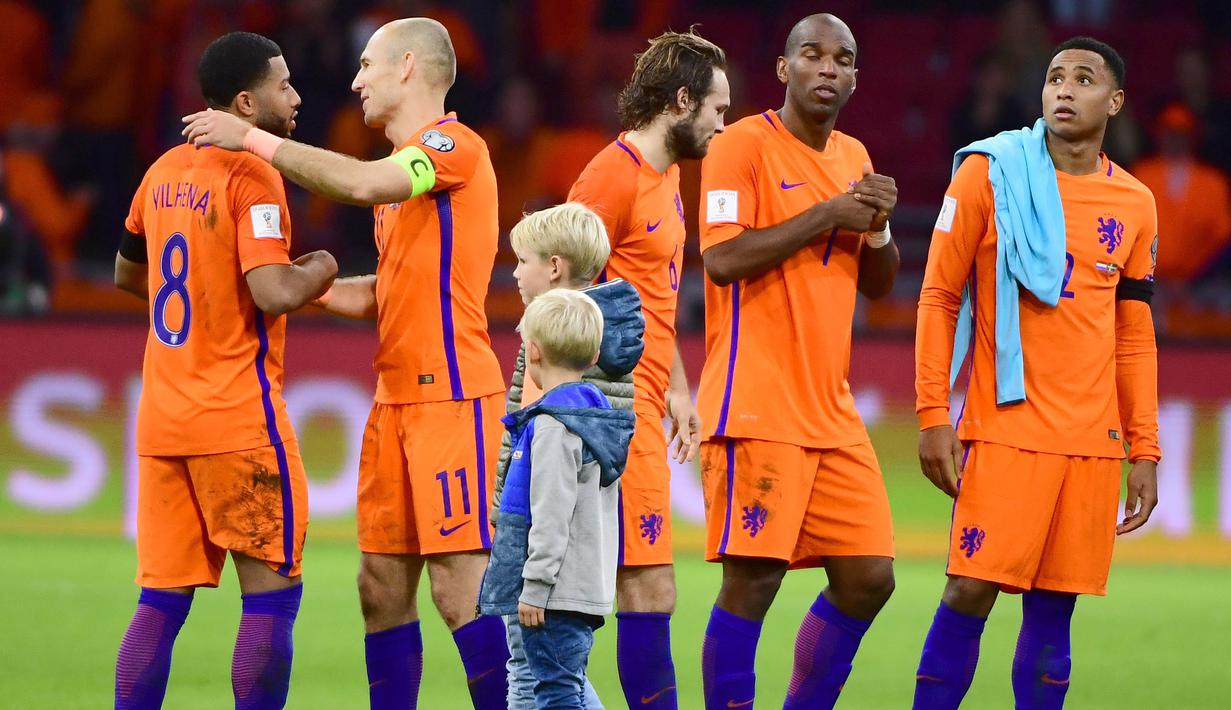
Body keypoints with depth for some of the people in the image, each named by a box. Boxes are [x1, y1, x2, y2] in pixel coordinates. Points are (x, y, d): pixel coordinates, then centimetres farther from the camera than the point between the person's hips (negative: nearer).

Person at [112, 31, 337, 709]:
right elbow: (274, 292, -22)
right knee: (272, 594, 1)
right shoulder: (253, 175, -13)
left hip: (161, 420, 7)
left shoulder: (165, 171, 12)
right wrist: (319, 269, -3)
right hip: (240, 420, -7)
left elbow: (128, 273, 26)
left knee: (161, 601, 8)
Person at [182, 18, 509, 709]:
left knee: (460, 581, -11)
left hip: (452, 393, -9)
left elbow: (361, 183, -26)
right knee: (383, 586, 7)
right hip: (397, 394, 9)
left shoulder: (455, 145, -9)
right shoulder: (404, 168, 21)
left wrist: (254, 140, -19)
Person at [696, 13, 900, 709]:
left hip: (832, 412, 7)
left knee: (868, 579, 4)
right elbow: (723, 259, -17)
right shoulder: (744, 145, -5)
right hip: (756, 409, -7)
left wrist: (876, 226, 0)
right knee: (753, 578, -11)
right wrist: (828, 215, -13)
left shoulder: (854, 157, 16)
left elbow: (880, 285, 20)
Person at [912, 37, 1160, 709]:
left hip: (1095, 441, 4)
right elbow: (938, 298, 1)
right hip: (1007, 428, -4)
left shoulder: (1134, 205, 12)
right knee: (970, 592, -11)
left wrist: (1145, 451, 12)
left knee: (1053, 609, 2)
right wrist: (932, 416, -7)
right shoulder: (990, 173, 0)